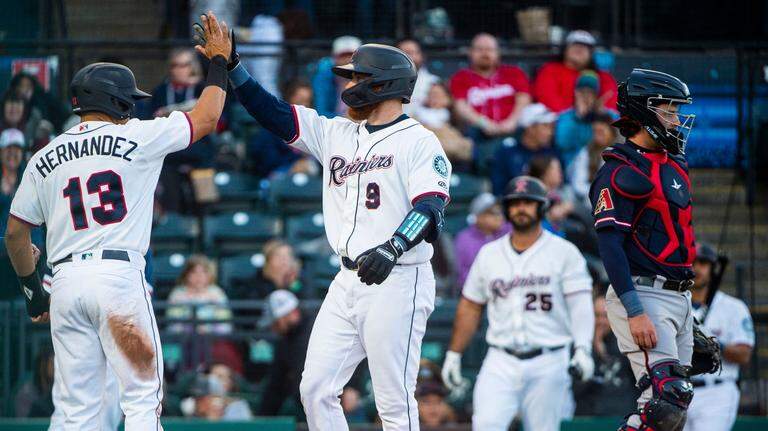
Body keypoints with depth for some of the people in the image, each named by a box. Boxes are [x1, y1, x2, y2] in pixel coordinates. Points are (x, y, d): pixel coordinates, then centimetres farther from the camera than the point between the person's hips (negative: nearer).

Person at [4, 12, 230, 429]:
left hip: (65, 283, 4)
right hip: (119, 274, -4)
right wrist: (220, 60, 23)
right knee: (142, 396, -1)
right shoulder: (135, 138, 1)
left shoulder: (43, 159, 13)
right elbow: (206, 117, 9)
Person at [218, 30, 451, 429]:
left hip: (397, 281, -8)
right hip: (348, 281, 8)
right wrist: (230, 66, 4)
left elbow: (431, 210, -19)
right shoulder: (336, 134, 16)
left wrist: (393, 248, -37)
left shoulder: (419, 142, -6)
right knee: (315, 388, 4)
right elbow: (273, 113, 14)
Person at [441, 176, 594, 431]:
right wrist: (453, 353, 15)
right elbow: (470, 307, 19)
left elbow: (580, 304, -7)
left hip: (548, 362, -2)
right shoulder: (489, 254, 13)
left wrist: (583, 349, -21)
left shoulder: (564, 253, 1)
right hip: (501, 363, 2)